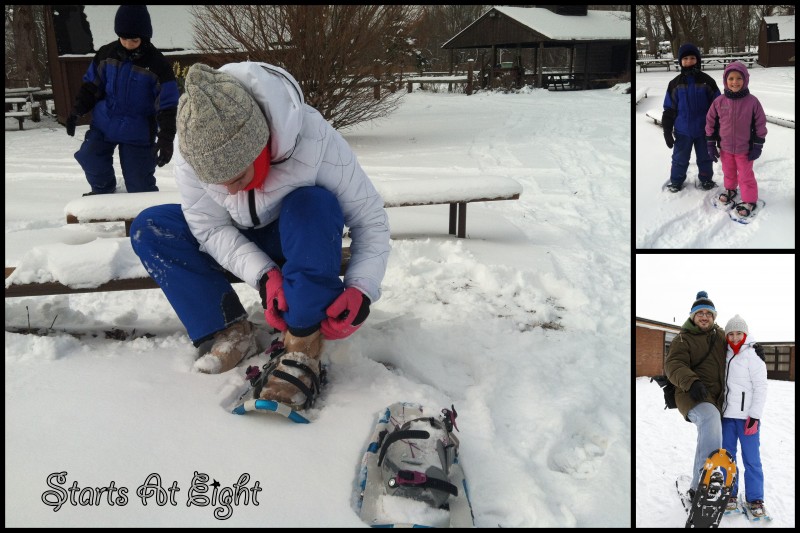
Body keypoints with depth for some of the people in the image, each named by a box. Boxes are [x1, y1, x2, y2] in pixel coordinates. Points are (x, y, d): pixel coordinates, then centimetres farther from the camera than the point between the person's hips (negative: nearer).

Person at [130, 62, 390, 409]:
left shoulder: (316, 142, -34)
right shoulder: (192, 151, -28)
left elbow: (370, 218, -25)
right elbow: (211, 229, -19)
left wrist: (361, 289, -37)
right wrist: (262, 274, -34)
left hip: (304, 238, -3)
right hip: (240, 247, 3)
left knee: (313, 205, -36)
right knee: (150, 228, -16)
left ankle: (304, 345, -31)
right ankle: (232, 332, -15)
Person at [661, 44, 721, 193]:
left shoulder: (707, 81, -4)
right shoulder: (675, 83, -2)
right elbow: (669, 109, 1)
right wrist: (667, 131, -2)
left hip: (703, 130, 0)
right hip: (682, 130, 0)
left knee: (705, 158, 14)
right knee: (680, 158, 10)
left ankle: (706, 179, 32)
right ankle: (676, 181, 27)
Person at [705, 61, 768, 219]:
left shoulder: (752, 102, -16)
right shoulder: (719, 102, -11)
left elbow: (760, 124, -8)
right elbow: (711, 123, -1)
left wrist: (758, 147, -8)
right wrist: (711, 145, -1)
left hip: (745, 149, -3)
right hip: (725, 147, 3)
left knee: (745, 176, 7)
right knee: (728, 172, 23)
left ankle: (749, 200, 23)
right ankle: (730, 189, 48)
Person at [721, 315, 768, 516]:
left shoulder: (753, 357, -6)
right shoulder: (725, 356, 9)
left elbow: (760, 388, -8)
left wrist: (754, 416, -13)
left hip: (747, 416, -5)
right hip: (727, 415, 5)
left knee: (751, 458, -1)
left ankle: (755, 498, 8)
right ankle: (730, 493, 22)